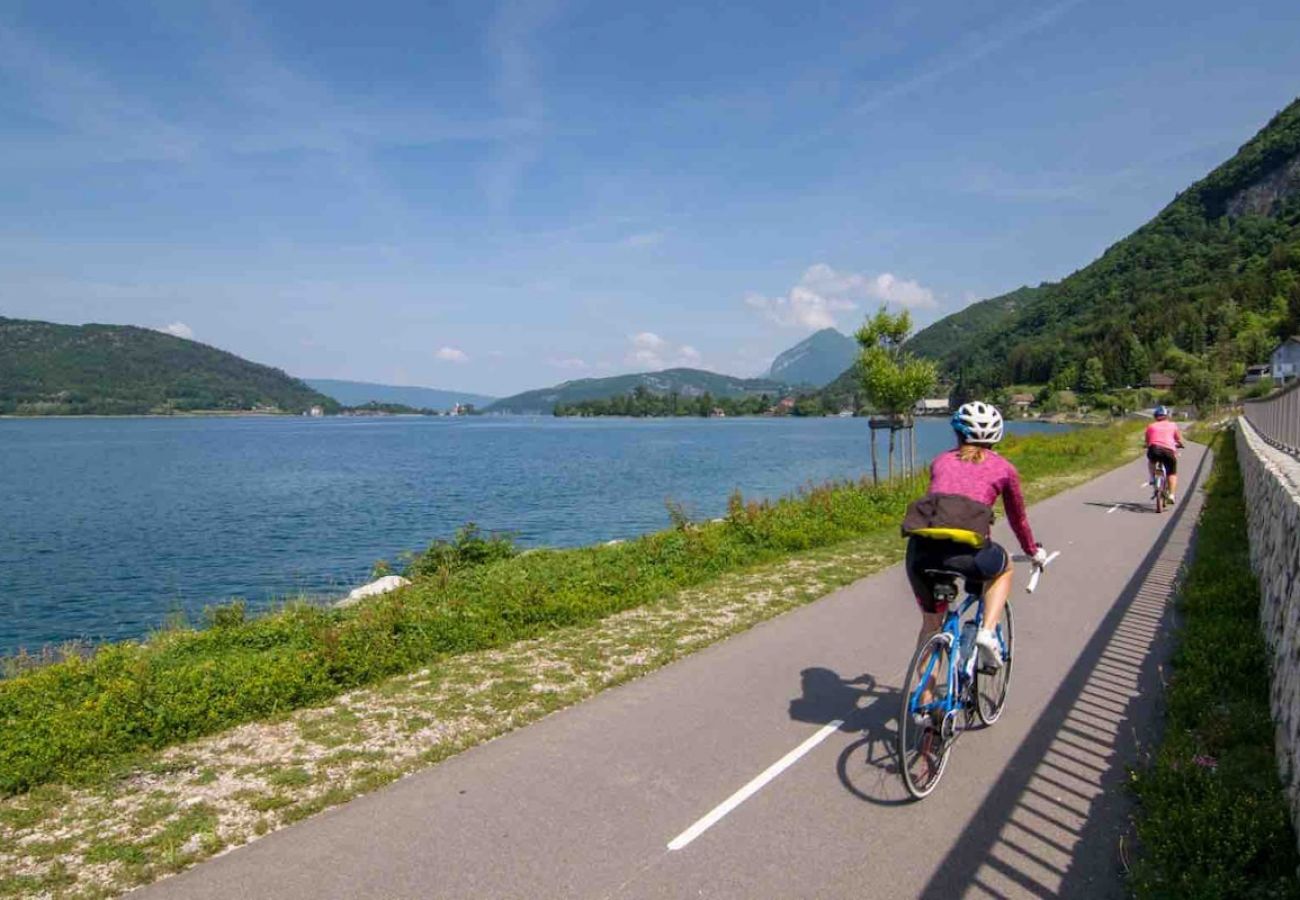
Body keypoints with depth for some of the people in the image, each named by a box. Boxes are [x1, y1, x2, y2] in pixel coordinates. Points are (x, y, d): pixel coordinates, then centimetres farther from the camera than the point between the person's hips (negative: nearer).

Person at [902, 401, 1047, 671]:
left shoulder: (940, 461, 26)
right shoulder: (1003, 468, 20)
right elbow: (1017, 517, 33)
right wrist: (1034, 552, 52)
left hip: (921, 549, 3)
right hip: (965, 550, -2)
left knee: (931, 623, 25)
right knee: (1003, 568, 34)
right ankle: (988, 632, 16)